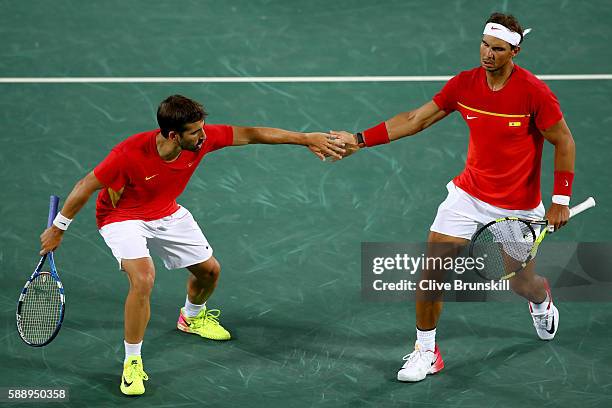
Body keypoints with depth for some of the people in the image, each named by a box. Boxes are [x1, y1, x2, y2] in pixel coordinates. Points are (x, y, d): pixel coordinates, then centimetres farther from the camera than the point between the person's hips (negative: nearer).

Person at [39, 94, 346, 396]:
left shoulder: (201, 138, -23)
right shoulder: (129, 154, -37)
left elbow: (249, 134, -12)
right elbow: (86, 186, -25)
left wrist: (305, 138, -12)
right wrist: (58, 228, -16)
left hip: (168, 213, 6)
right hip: (123, 218, -6)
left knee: (209, 270, 12)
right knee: (143, 278, -29)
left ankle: (192, 317, 48)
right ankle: (132, 362, -11)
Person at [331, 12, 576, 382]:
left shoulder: (534, 92, -20)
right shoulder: (464, 84, -8)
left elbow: (564, 143, -10)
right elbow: (415, 120, 0)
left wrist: (561, 201, -12)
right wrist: (360, 140, -6)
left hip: (517, 207, -3)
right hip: (468, 195, 3)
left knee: (521, 283, 11)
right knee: (432, 269, -7)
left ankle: (541, 300, 51)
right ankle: (427, 351, 9)